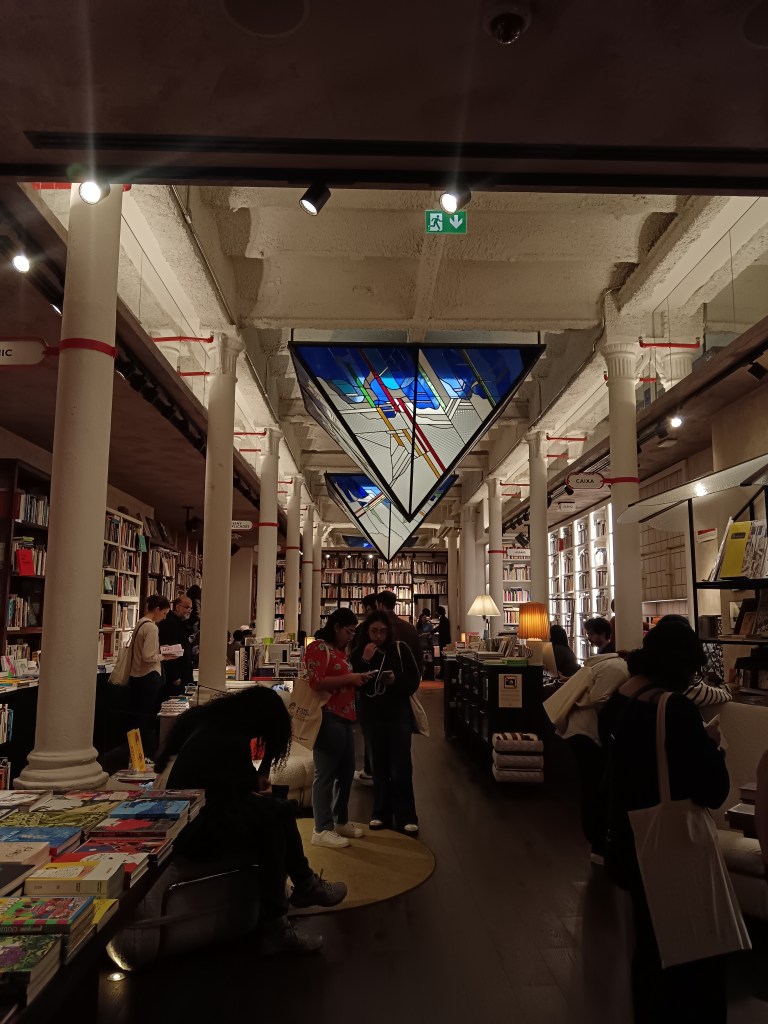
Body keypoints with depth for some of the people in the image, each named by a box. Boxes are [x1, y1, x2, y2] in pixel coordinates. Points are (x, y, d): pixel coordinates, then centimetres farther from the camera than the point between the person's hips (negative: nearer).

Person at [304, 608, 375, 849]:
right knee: (326, 774, -4)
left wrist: (357, 678, 13)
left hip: (343, 718, 10)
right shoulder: (318, 648, -10)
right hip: (327, 718, -10)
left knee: (346, 772, 16)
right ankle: (322, 830, 4)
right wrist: (349, 678, -18)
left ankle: (340, 821, 30)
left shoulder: (340, 650, 20)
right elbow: (315, 682, -21)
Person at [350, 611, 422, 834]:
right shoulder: (358, 652, 0)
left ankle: (406, 817, 6)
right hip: (371, 714, 2)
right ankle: (381, 813, 22)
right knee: (379, 765, 10)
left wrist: (396, 680, -21)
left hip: (398, 713, -2)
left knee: (400, 766, -3)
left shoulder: (400, 648, -5)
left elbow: (414, 680, -3)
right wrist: (364, 661, -18)